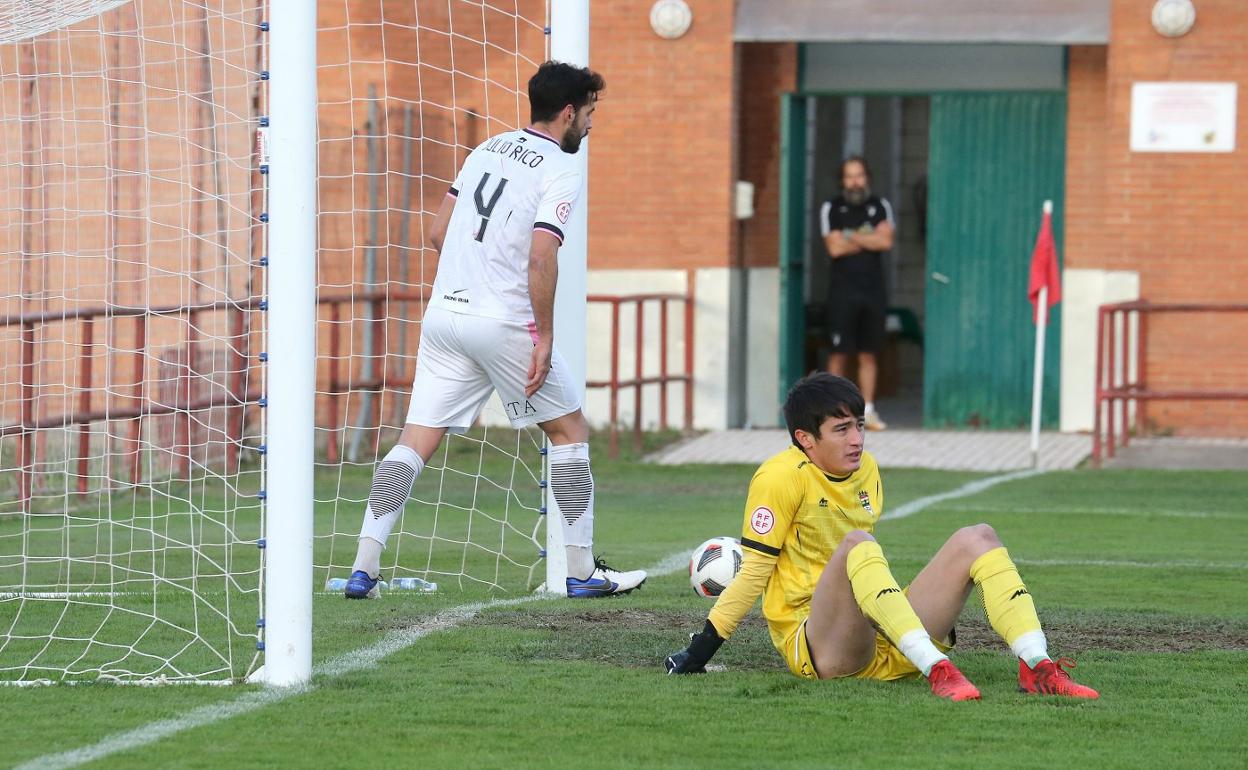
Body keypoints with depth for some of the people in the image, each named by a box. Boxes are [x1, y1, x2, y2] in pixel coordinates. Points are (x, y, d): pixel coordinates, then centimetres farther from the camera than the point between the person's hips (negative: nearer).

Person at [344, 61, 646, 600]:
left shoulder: (488, 149, 15)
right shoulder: (562, 170, -7)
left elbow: (438, 232, 16)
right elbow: (541, 257, -18)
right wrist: (544, 337, -13)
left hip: (444, 313, 6)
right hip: (503, 323, -6)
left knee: (416, 443, 4)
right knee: (569, 430, 10)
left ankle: (363, 569, -6)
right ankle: (583, 572, 12)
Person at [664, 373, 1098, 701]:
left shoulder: (866, 470, 14)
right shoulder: (782, 477, -8)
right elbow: (753, 573, -8)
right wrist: (696, 657, -11)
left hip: (887, 643, 7)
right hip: (820, 649, -7)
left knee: (977, 538, -7)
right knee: (857, 544, -33)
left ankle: (1037, 667, -28)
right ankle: (936, 671, -47)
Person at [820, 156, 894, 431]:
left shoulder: (880, 207, 10)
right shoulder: (831, 209, 4)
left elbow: (886, 240, -5)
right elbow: (834, 247, -8)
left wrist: (851, 237, -7)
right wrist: (868, 239, -3)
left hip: (873, 290, 2)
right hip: (843, 291, -2)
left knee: (869, 354, 4)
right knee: (839, 353, -4)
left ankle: (868, 410, 6)